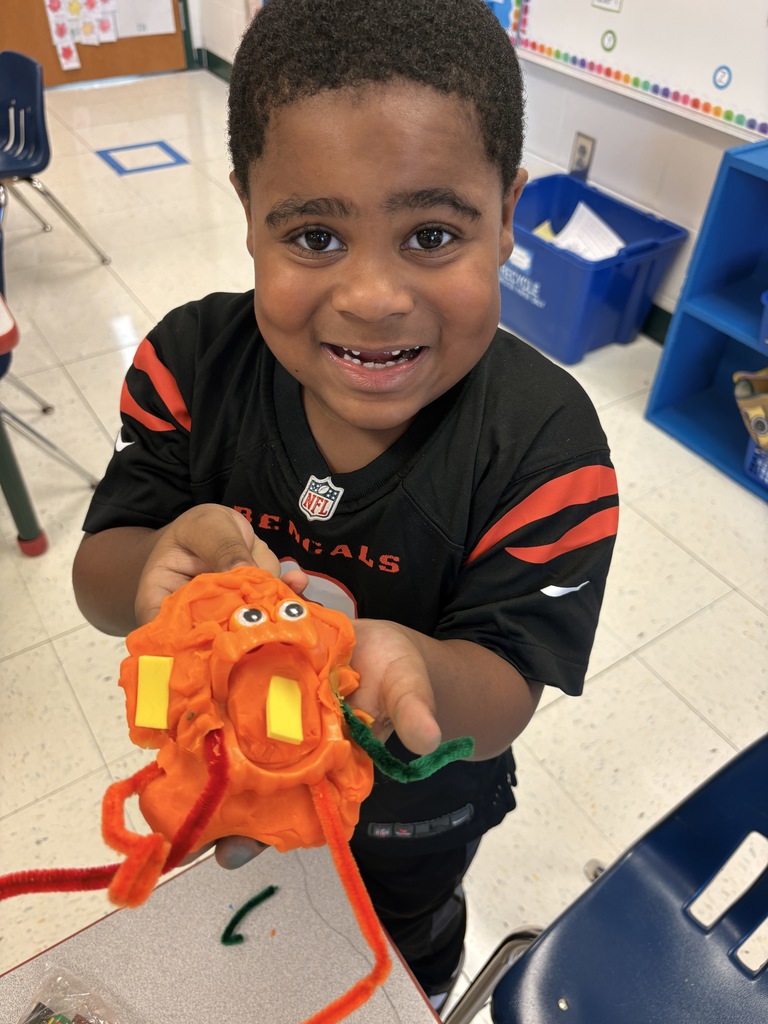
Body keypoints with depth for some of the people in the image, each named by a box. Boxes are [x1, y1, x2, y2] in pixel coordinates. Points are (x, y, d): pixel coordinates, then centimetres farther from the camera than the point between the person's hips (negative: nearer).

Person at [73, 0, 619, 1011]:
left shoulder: (545, 446, -33)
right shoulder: (192, 363, -25)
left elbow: (503, 705, -28)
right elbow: (98, 580, -19)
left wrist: (410, 667, -52)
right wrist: (165, 558, -43)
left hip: (413, 804, -1)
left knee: (408, 934, 35)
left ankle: (423, 994, 74)